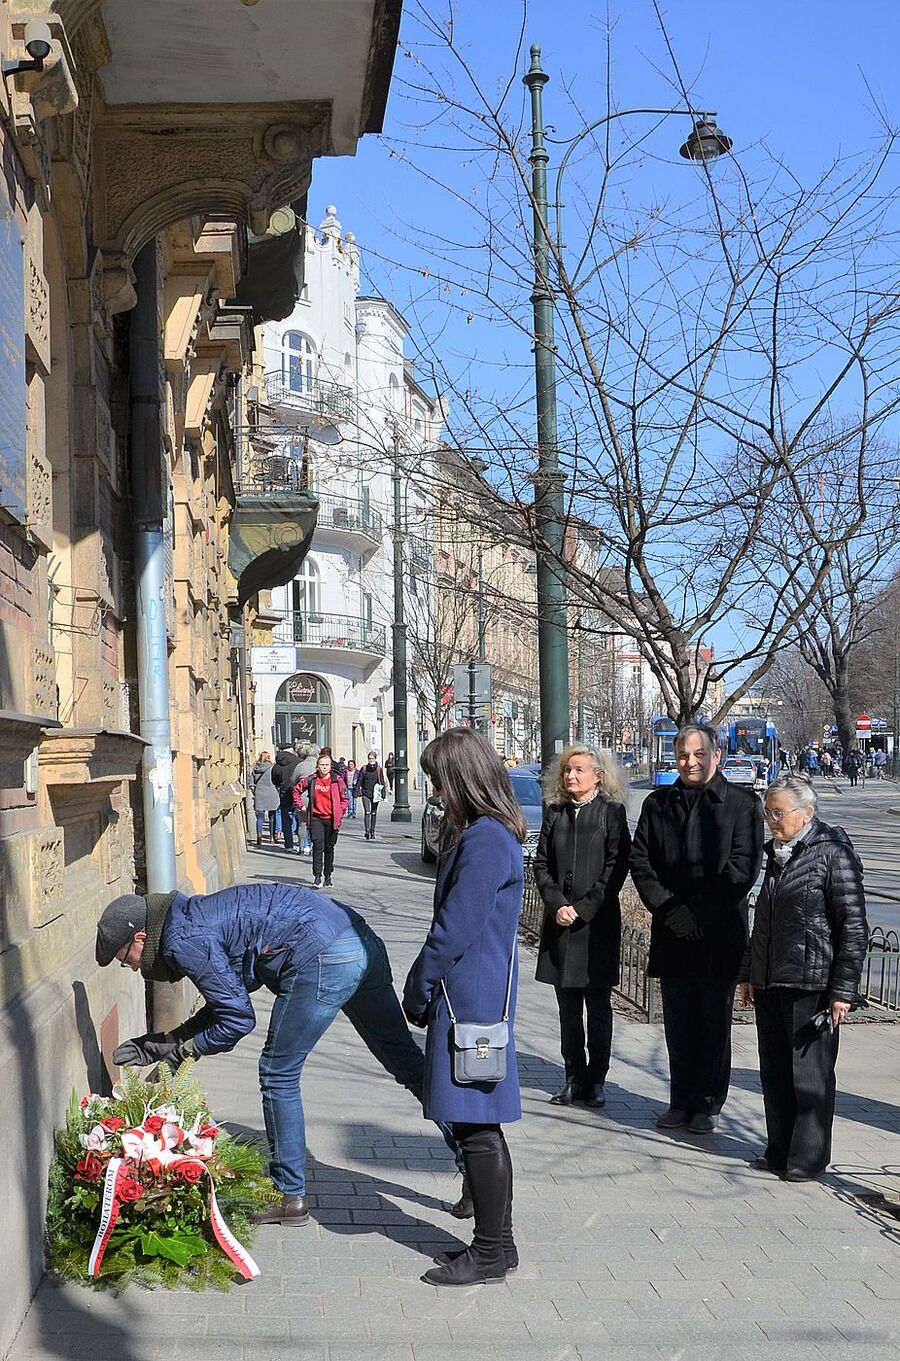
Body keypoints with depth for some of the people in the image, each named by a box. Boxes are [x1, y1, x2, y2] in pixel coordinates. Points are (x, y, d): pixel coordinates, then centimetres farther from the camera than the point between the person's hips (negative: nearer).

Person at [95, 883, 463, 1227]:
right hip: (363, 944, 10)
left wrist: (183, 1050, 9)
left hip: (323, 959, -10)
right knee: (406, 1060, 14)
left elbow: (239, 1019, -5)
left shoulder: (182, 941, -6)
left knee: (278, 1075, 6)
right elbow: (226, 1003, 29)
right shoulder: (194, 916, 23)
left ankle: (291, 1197, 16)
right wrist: (166, 1042, 27)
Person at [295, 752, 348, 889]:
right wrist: (300, 805, 8)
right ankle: (317, 877, -10)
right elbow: (297, 790, 14)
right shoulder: (311, 780, 1)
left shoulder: (337, 780, -1)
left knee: (329, 848, 11)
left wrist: (340, 811, -2)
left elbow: (345, 798, 7)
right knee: (318, 846, -11)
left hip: (332, 819, 1)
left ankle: (328, 876, 23)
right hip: (316, 818, -1)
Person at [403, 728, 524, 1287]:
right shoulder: (493, 832, 13)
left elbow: (454, 928, -20)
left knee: (477, 1126, -1)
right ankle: (495, 1241, 26)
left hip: (471, 1000, -10)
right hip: (478, 994, 10)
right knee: (479, 1126, 16)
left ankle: (492, 1251, 9)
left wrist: (419, 988, -9)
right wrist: (426, 984, 17)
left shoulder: (485, 840, -20)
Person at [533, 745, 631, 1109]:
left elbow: (615, 867, -7)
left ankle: (596, 1080, 11)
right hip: (560, 923, 4)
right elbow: (541, 864, 7)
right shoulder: (555, 813, 10)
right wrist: (557, 905, -8)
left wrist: (583, 908, -12)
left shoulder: (611, 813, -2)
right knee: (568, 1007, 7)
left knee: (598, 1007, 3)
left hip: (598, 922, -3)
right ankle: (574, 1077, 14)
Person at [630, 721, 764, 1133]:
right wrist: (666, 907, -9)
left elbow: (743, 867, -10)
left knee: (714, 1022, 5)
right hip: (671, 934, 3)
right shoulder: (658, 804, 9)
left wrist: (697, 911, -14)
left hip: (720, 934, -3)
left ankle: (708, 1104, 16)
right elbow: (640, 861, 5)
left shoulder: (741, 803, -3)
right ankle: (680, 1102, 20)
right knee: (678, 1023, 9)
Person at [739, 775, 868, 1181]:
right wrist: (749, 973, 22)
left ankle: (809, 1159, 10)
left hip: (811, 985, -8)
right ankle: (780, 1152, 23)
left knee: (811, 1075, 1)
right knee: (774, 1072, 12)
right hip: (769, 983, 8)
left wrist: (843, 989, -14)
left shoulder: (832, 853, -10)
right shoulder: (776, 852, 13)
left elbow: (854, 926, -11)